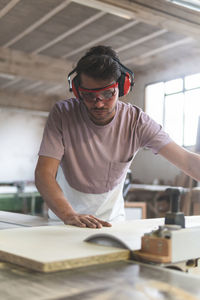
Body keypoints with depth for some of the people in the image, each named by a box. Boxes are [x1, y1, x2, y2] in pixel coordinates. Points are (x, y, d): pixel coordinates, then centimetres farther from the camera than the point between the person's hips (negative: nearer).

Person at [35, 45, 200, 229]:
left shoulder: (136, 120, -12)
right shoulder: (62, 114, -15)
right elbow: (44, 173, -22)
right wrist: (69, 215, -37)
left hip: (111, 217, 0)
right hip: (64, 216, 1)